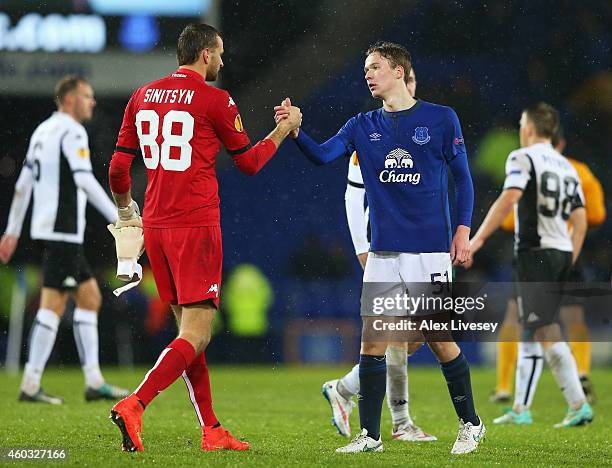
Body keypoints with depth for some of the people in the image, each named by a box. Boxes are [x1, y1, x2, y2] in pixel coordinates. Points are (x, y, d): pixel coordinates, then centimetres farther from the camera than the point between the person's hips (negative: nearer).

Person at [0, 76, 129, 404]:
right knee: (53, 304, -9)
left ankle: (94, 382, 9)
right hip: (63, 231, -10)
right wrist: (117, 219, -17)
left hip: (48, 228, 10)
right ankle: (30, 386, -10)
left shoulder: (43, 131, 19)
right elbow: (84, 180, -19)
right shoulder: (71, 132, -9)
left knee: (90, 297, 11)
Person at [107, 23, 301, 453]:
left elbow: (118, 167, 10)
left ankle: (212, 430, 15)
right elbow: (250, 162, 5)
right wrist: (285, 129, 21)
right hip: (197, 225, -7)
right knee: (197, 335, -6)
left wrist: (126, 211, 28)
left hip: (156, 226, 7)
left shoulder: (143, 97, 9)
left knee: (188, 328, 13)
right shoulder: (214, 100, -7)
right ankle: (134, 406, -23)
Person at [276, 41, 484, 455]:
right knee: (372, 340, -1)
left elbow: (462, 176, 3)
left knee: (439, 339, -2)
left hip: (430, 250, -4)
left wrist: (463, 231, -3)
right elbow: (323, 155, -5)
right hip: (383, 252, 4)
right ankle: (370, 436, 5)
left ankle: (470, 424, 16)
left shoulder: (441, 119, 1)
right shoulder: (363, 127, 10)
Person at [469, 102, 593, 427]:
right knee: (530, 333, 13)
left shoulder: (523, 158, -5)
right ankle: (520, 409, 13)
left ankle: (579, 406, -18)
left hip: (535, 252, -7)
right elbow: (580, 220, 15)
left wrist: (478, 239, -19)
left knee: (547, 335, -9)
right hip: (562, 253, 7)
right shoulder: (567, 167, 17)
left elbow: (509, 198, -20)